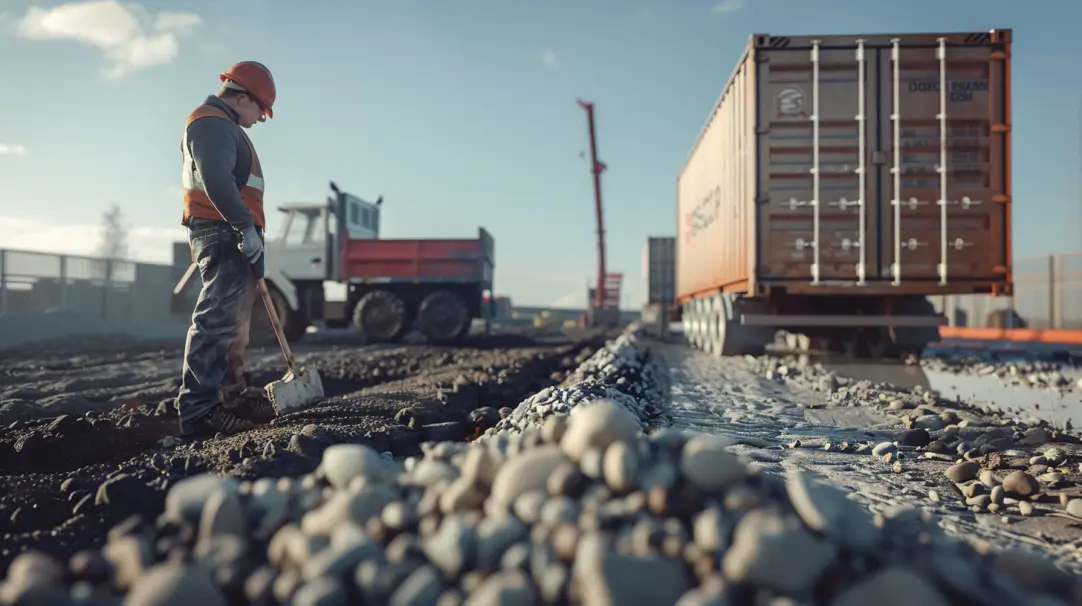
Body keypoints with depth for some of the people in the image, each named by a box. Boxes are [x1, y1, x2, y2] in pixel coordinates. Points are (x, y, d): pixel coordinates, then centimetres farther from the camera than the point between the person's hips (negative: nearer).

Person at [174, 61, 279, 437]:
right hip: (222, 235, -11)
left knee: (233, 321, 16)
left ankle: (233, 395, 27)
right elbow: (216, 181, -24)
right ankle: (197, 412, -16)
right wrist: (246, 226, -27)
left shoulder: (223, 127, 25)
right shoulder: (211, 123, -9)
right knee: (216, 321, -15)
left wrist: (246, 228, 14)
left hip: (231, 236, 11)